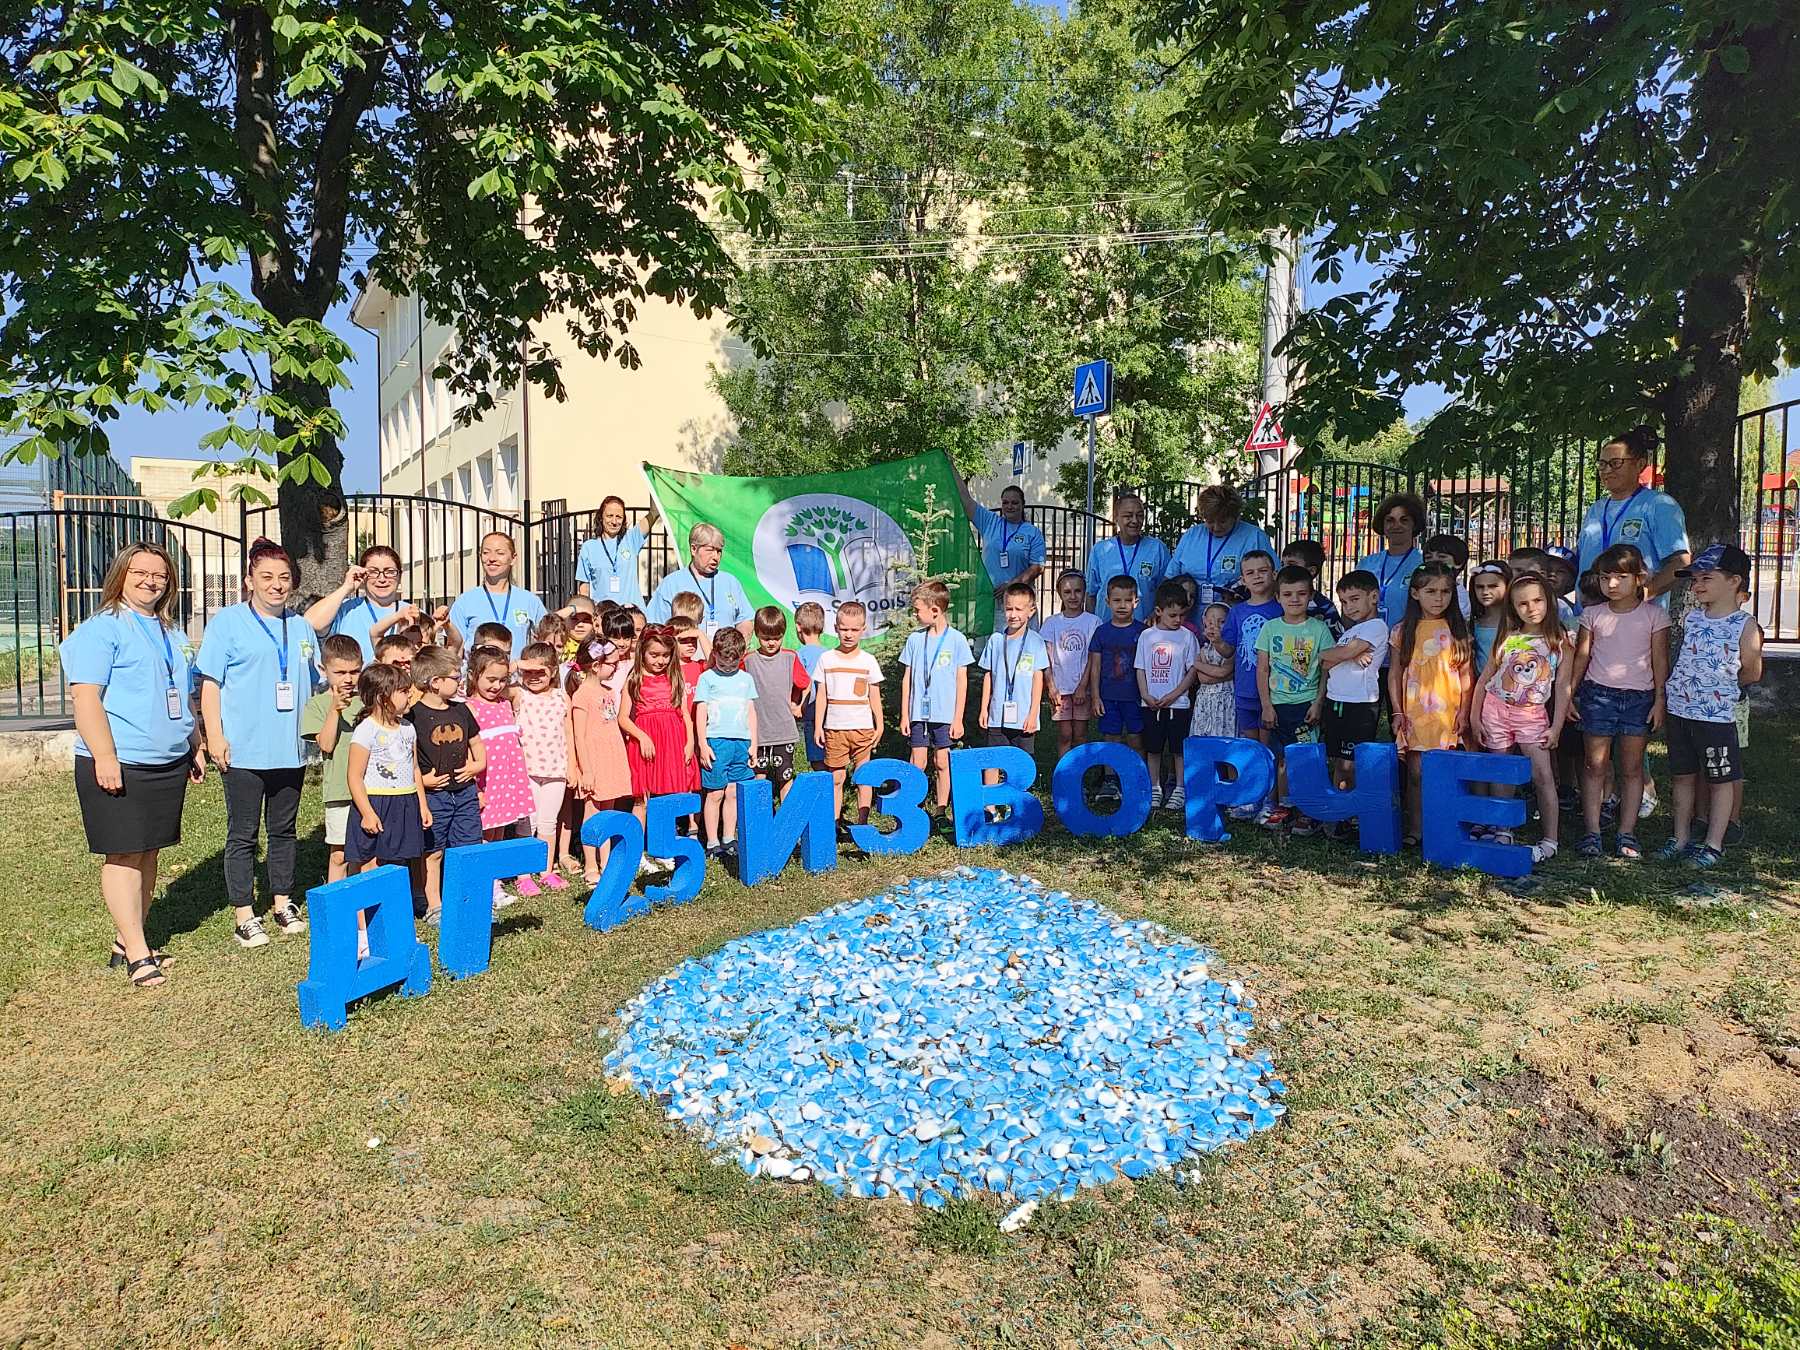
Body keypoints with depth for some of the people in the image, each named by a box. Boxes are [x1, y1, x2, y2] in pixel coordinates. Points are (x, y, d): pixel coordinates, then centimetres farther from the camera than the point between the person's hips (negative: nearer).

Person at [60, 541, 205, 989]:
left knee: (148, 853, 11)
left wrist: (195, 747, 21)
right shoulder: (101, 629, -7)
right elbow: (85, 696, -15)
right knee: (123, 855, -3)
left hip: (169, 763, 8)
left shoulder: (171, 635, 17)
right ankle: (137, 954, 1)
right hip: (120, 765, -7)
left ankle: (125, 943, 21)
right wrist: (105, 757, -21)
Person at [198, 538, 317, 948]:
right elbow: (210, 683, -5)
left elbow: (316, 682, 20)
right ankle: (244, 915, 11)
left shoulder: (301, 626, 12)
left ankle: (283, 903, 26)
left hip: (290, 750, 5)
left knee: (284, 830, 14)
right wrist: (214, 736, -12)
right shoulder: (227, 622, -2)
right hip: (244, 751, -4)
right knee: (242, 835, 3)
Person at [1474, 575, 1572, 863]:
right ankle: (1503, 832, 20)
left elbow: (1562, 686, -1)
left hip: (1532, 713, -2)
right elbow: (1485, 678, 6)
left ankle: (1550, 840, -3)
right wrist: (1475, 716, 2)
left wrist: (1556, 727, -5)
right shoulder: (1507, 638, 3)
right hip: (1496, 708, 2)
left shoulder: (1560, 642, -1)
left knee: (1542, 775, -9)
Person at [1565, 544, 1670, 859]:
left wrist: (1659, 699, -2)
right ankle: (1591, 831, 6)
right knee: (1595, 765, 2)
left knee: (1632, 767, 5)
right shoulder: (1593, 614, 3)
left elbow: (1659, 660, 2)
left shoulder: (1654, 614, 1)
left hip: (1639, 697, 0)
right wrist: (1569, 693, 3)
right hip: (1598, 693, 0)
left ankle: (1627, 833, 12)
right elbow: (1581, 656, 7)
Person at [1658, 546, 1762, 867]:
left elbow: (1751, 674, -1)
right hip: (1679, 711, 5)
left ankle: (1714, 845, 15)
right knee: (1683, 776, 13)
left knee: (1720, 780, 6)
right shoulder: (1691, 618, 5)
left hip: (1717, 715, -5)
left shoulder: (1745, 625, -8)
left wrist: (1718, 683, 6)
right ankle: (1680, 839, 24)